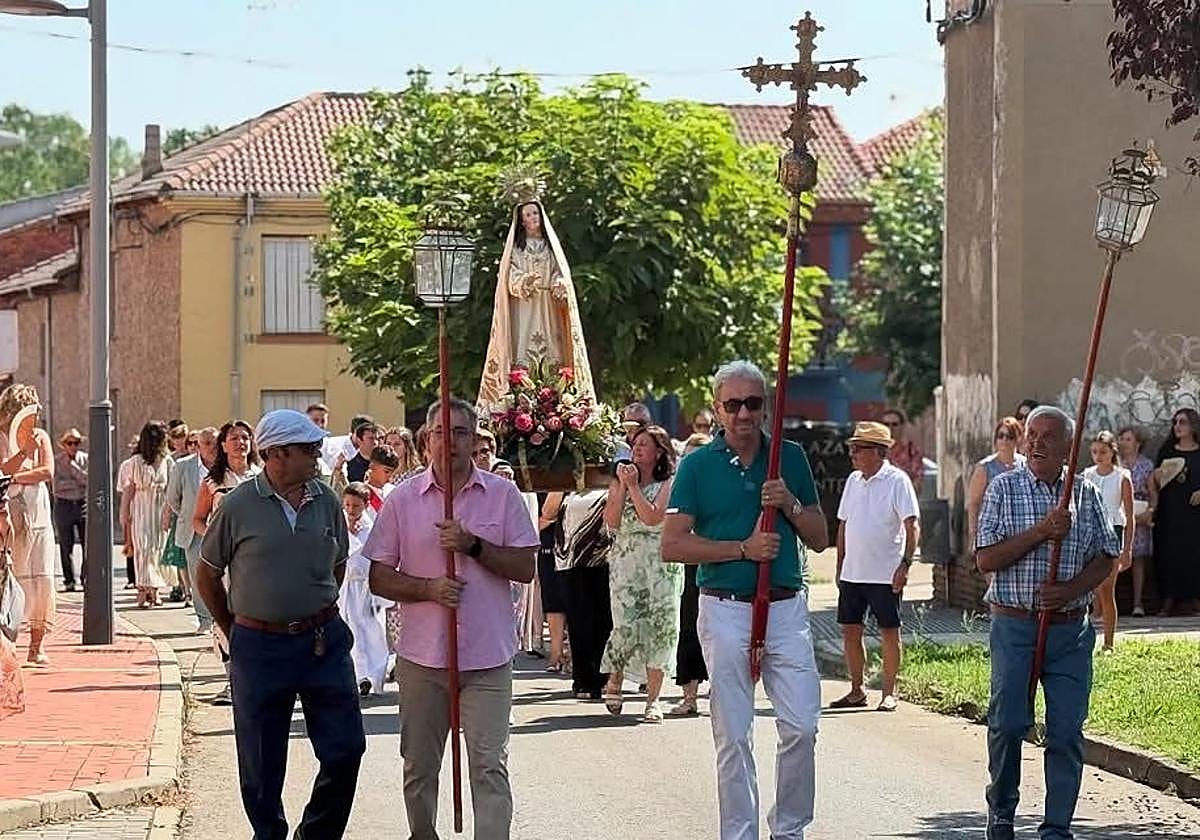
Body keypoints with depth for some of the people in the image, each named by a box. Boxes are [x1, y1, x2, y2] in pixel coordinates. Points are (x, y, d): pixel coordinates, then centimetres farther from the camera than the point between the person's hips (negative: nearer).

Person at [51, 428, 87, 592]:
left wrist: (72, 466, -12)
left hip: (84, 504, 1)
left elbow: (88, 479, -8)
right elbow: (57, 485, -9)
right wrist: (79, 482, -10)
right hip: (64, 505, -1)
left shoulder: (86, 459, 5)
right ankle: (69, 581, 7)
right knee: (66, 546, 1)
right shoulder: (57, 461, 0)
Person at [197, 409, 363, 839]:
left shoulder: (327, 500, 3)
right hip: (260, 648, -3)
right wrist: (234, 631, 11)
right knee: (261, 764, 5)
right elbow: (207, 574, 6)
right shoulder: (238, 505, -6)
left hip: (324, 642, 3)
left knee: (346, 749, 2)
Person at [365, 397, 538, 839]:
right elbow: (379, 577, 3)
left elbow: (525, 568, -1)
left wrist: (474, 545, -14)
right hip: (422, 654, 1)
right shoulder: (403, 498, 2)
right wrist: (428, 588, -14)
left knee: (489, 765, -6)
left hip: (487, 655, -1)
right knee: (419, 766, 13)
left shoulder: (503, 495, 2)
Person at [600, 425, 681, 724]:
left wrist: (633, 486, -8)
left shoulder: (668, 484, 3)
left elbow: (653, 517, -12)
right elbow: (612, 521, -1)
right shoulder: (619, 482, 12)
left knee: (659, 627, -3)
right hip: (625, 561, 1)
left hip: (660, 564, -1)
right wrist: (622, 486, -5)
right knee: (626, 627, -11)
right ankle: (614, 680, 15)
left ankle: (653, 699, 4)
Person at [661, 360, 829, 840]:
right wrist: (743, 548, -11)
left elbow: (820, 539, 11)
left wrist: (789, 504, -7)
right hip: (725, 611, -2)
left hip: (786, 607, 2)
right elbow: (673, 545, -5)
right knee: (733, 736, 2)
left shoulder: (790, 458, 9)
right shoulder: (697, 466, 2)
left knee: (801, 727, -4)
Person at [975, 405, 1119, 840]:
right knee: (1007, 723, 0)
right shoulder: (1004, 488, 1)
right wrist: (1041, 532, -16)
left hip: (1071, 629, 2)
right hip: (1015, 627, -2)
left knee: (1066, 731, -1)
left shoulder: (1085, 494, 7)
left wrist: (1072, 589, -9)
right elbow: (985, 559, -7)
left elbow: (1106, 558, 9)